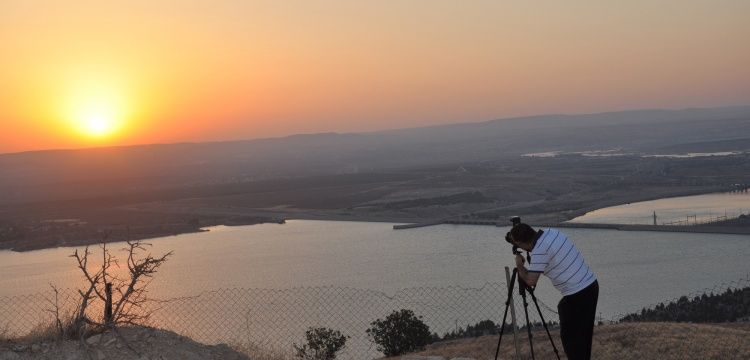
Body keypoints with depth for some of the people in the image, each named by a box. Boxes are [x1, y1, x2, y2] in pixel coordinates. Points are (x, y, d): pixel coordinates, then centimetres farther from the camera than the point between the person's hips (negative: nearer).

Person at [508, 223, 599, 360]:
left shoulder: (539, 251, -19)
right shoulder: (551, 232, 6)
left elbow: (530, 281, -17)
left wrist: (519, 265, 0)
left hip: (576, 296, -9)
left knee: (569, 336, 2)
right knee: (584, 333, 18)